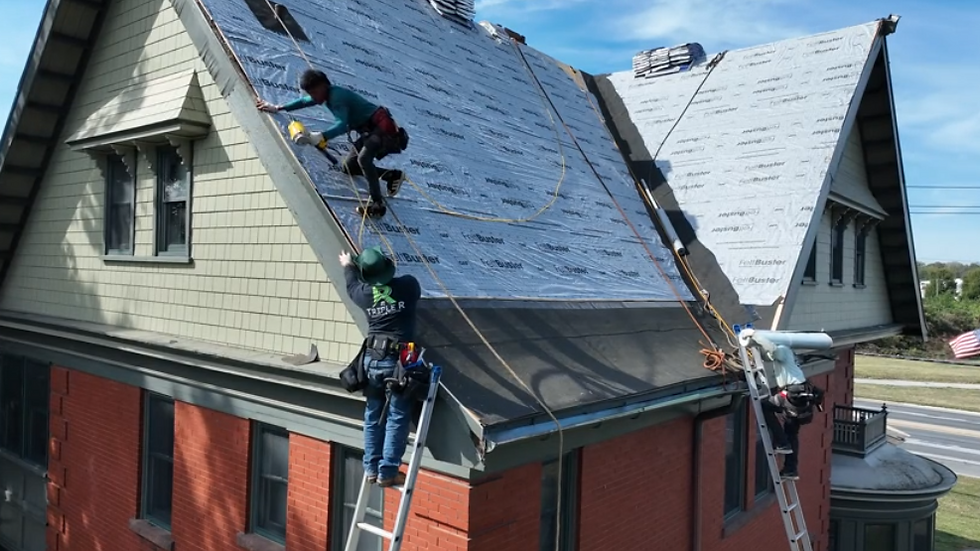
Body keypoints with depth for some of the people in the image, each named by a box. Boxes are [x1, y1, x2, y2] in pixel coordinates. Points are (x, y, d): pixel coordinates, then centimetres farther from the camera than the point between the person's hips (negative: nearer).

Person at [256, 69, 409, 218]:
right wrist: (278, 108, 28)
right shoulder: (328, 94, 8)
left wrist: (320, 136, -49)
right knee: (347, 167, 9)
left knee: (363, 158, -34)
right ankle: (393, 175, 15)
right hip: (370, 130, 10)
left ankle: (378, 205, -27)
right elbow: (304, 101, 27)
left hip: (383, 127, -10)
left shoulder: (337, 96, -21)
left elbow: (342, 125, -37)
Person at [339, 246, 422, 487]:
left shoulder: (365, 293, 2)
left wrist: (348, 266, 48)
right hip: (398, 361, -3)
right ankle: (387, 472, 6)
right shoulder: (408, 285, -6)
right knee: (397, 418, 4)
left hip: (371, 359, 4)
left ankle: (371, 468, 22)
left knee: (373, 416, 15)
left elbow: (352, 286, 26)